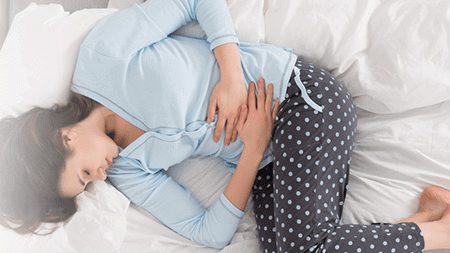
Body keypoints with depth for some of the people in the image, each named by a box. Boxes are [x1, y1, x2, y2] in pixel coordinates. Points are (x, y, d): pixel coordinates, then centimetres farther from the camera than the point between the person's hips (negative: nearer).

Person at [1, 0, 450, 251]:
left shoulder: (102, 53, -11)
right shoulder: (127, 171, 3)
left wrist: (232, 74, -18)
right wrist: (252, 150, -13)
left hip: (297, 96, -6)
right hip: (261, 160, 6)